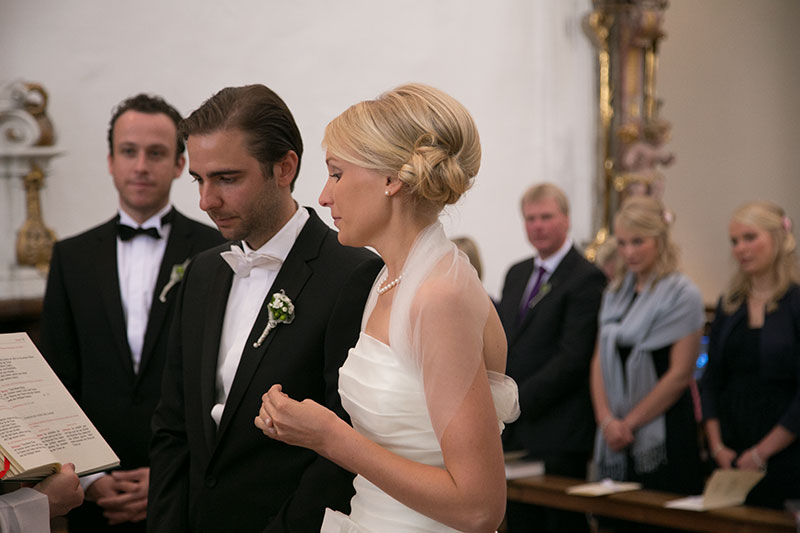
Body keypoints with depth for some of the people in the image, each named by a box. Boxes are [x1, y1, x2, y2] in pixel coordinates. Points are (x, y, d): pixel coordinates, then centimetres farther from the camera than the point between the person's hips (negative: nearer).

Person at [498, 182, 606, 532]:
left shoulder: (586, 279, -9)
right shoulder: (517, 273, 16)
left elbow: (572, 358, -15)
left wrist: (519, 399, -15)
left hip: (558, 436, -7)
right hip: (514, 431, 7)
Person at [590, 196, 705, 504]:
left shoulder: (682, 294, -6)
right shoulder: (615, 293, 13)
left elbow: (680, 374, -11)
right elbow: (600, 361, 9)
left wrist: (629, 423, -9)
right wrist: (606, 419, -6)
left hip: (662, 436, -6)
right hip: (615, 435, 6)